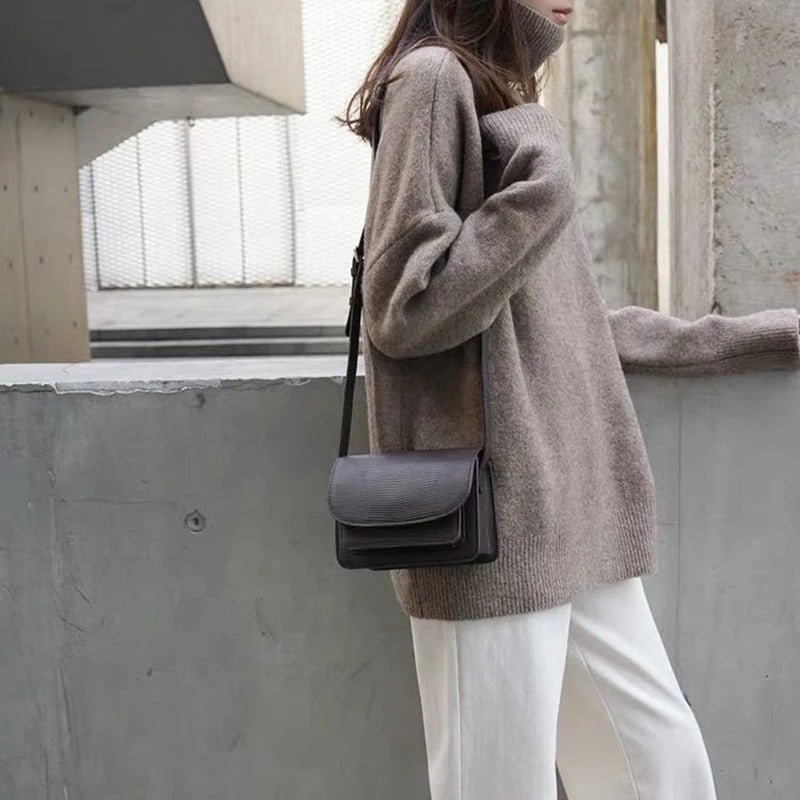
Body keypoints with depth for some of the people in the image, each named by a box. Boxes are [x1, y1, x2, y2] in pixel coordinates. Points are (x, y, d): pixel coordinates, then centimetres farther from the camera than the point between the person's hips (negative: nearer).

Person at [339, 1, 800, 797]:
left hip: (569, 514, 9)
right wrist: (545, 179, -10)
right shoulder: (436, 79, -4)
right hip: (492, 521, -8)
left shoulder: (508, 104, 22)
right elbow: (405, 309, -14)